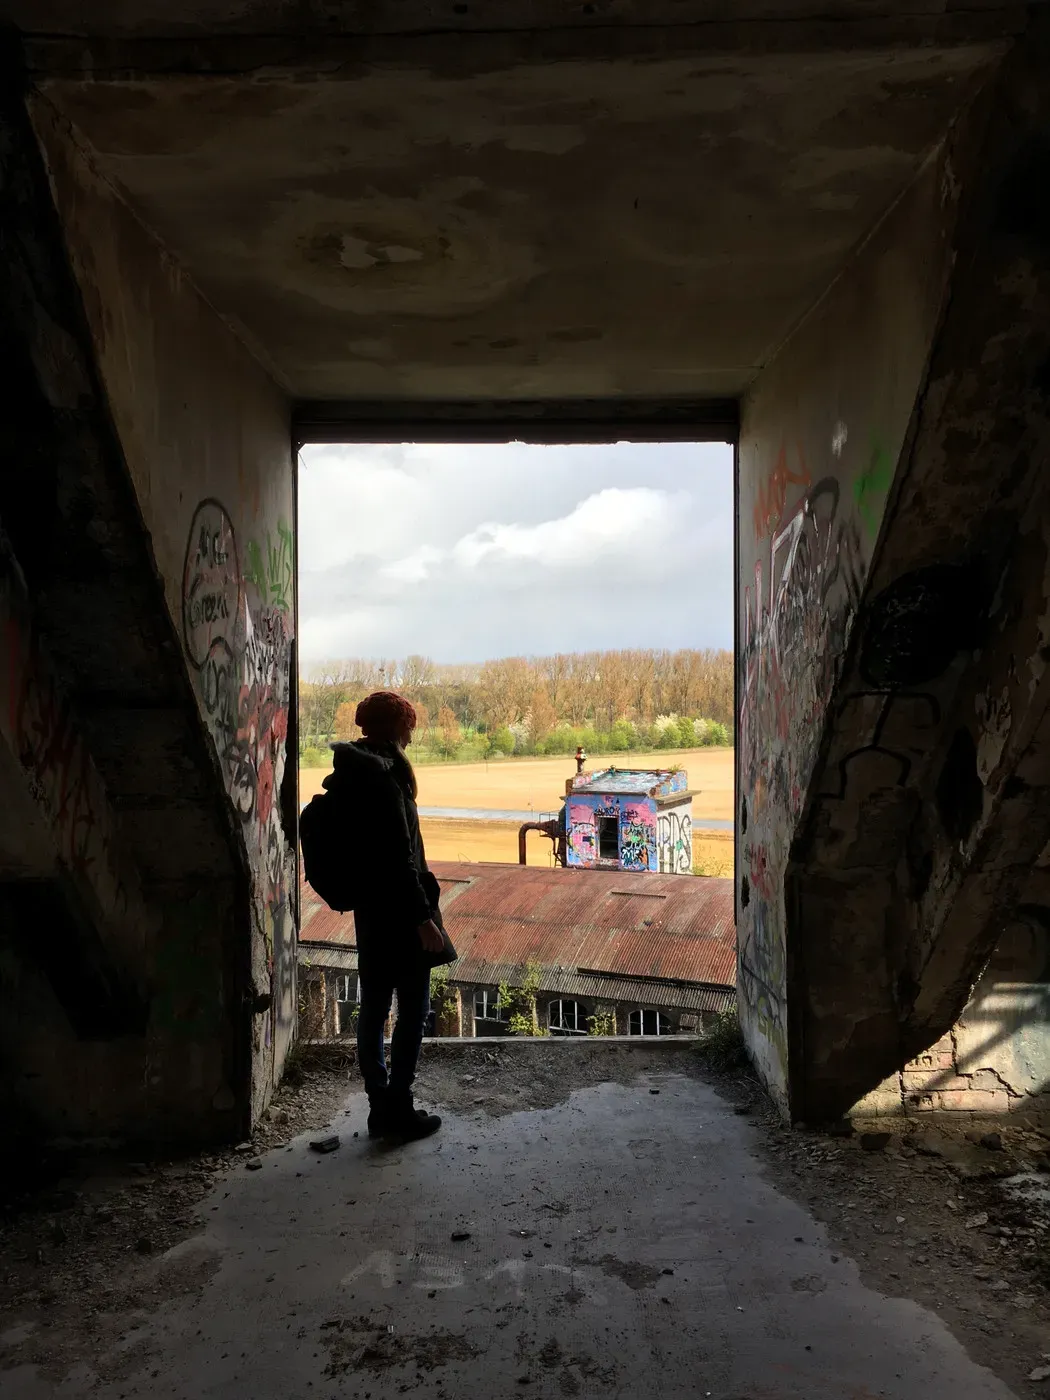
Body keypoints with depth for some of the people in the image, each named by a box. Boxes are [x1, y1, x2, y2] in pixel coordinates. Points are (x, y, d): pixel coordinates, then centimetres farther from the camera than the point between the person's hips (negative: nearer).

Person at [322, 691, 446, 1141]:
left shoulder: (351, 774, 9)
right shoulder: (383, 778, -19)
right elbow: (400, 856, -22)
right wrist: (422, 915, -19)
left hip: (369, 909, 9)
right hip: (399, 911, -9)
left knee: (373, 1007, 13)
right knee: (413, 1008, 3)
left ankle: (380, 1106, 22)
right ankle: (397, 1108, 9)